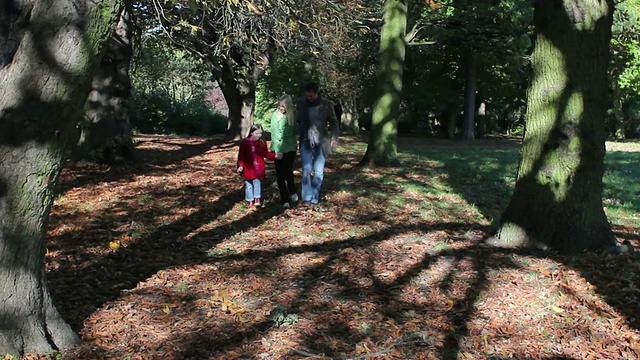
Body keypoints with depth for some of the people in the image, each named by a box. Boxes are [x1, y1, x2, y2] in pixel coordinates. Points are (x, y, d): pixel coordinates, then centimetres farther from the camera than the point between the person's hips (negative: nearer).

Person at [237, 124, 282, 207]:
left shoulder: (262, 143, 3)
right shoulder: (245, 142, -6)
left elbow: (266, 154, 6)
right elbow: (241, 155, -6)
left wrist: (275, 155, -9)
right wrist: (240, 166, -12)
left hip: (259, 168, 1)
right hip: (248, 168, -1)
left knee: (257, 182, -5)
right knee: (249, 185, 8)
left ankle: (257, 200, 1)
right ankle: (250, 201, 19)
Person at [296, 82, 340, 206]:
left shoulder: (326, 104, -5)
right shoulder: (301, 102, 0)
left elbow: (333, 122, 4)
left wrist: (334, 138, -6)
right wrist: (300, 134, 5)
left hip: (321, 143, 0)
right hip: (306, 142, 1)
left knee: (318, 171, 4)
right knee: (306, 169, -7)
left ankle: (315, 198, 14)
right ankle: (307, 196, -1)